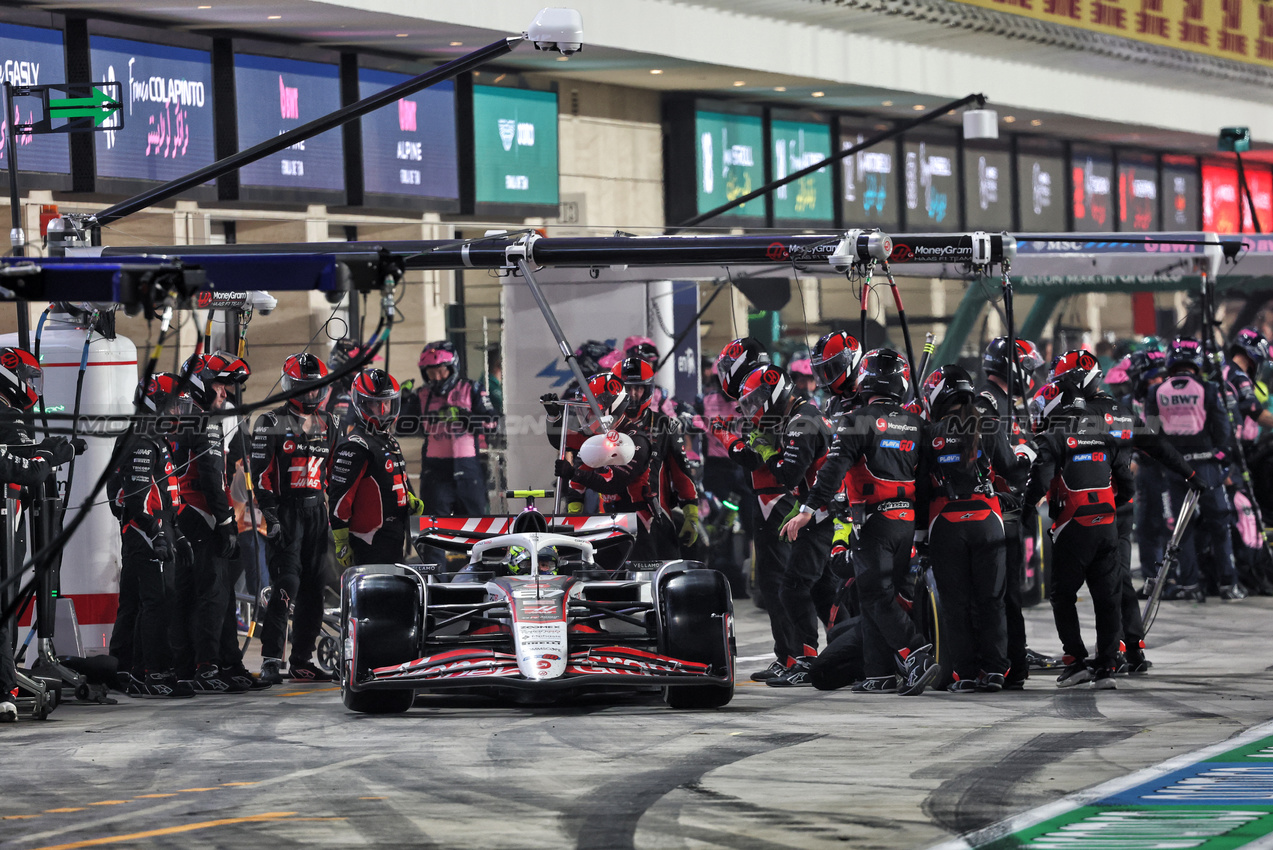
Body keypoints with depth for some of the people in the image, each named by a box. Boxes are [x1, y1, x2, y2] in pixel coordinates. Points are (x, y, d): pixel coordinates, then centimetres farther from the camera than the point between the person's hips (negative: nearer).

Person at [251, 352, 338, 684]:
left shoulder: (326, 424, 14)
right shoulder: (271, 424, -3)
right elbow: (261, 474, -8)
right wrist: (271, 516, -15)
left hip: (317, 511, 6)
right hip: (285, 511, -6)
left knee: (313, 591, 6)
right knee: (285, 586, -14)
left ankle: (301, 660, 13)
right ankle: (271, 661, -12)